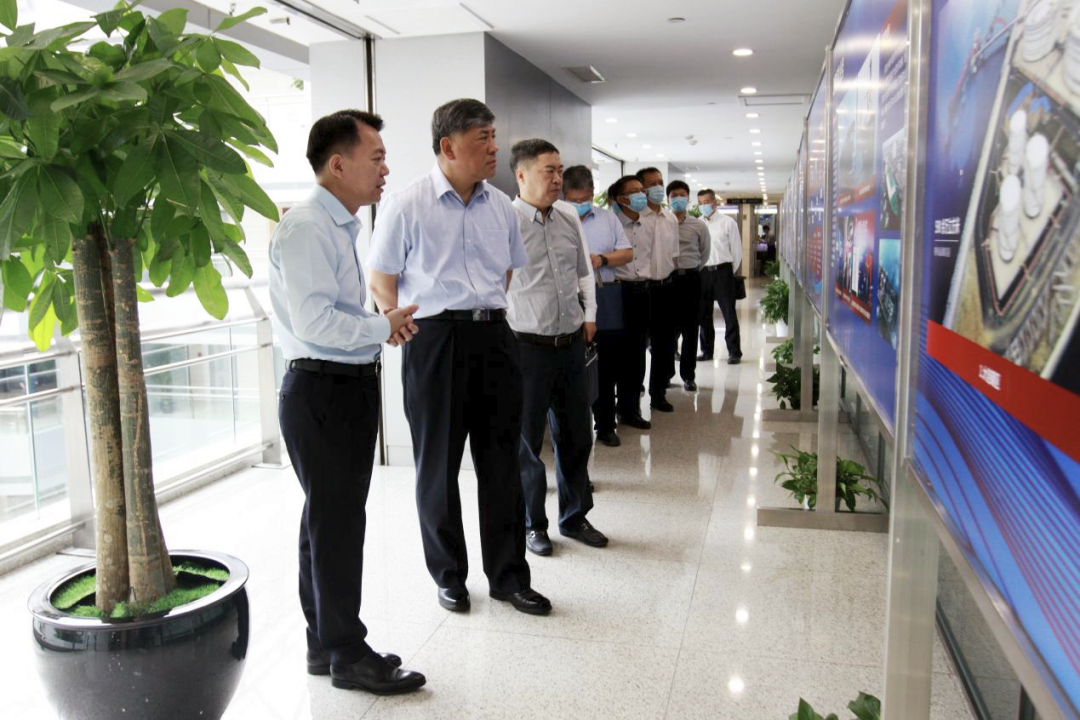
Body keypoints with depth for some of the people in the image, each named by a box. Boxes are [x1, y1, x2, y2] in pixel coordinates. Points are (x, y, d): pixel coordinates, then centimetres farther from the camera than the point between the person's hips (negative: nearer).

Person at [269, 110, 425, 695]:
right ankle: (346, 656, 15)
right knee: (335, 522, -1)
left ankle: (327, 645, 32)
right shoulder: (305, 228, -16)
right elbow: (316, 322, -25)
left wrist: (384, 324, 6)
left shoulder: (341, 227, 15)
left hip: (349, 387, 10)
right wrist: (385, 326, -14)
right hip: (321, 390, -10)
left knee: (332, 517, 17)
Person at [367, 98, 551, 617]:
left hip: (494, 339, 4)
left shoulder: (500, 206, 8)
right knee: (438, 466, 8)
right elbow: (382, 283, -1)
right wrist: (413, 333, -4)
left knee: (501, 462, 8)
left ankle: (508, 576, 22)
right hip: (434, 341, -4)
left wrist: (487, 315, 11)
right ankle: (448, 575, 26)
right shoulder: (406, 205, -6)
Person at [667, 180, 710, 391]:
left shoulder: (699, 226, 4)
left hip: (690, 280, 1)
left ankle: (688, 375, 13)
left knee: (690, 330, 4)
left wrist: (690, 271, 9)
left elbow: (705, 254, 14)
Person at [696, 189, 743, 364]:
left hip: (722, 271, -3)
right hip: (702, 272, 3)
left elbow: (737, 251, 1)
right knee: (703, 315, 10)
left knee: (729, 314, -2)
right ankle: (707, 350, 21)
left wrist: (728, 273, 3)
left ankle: (734, 352, 4)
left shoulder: (728, 223, -2)